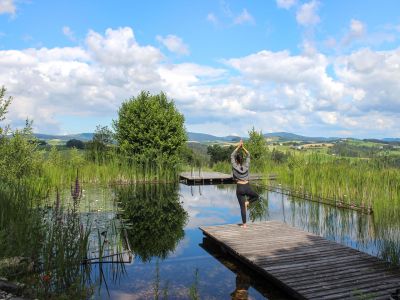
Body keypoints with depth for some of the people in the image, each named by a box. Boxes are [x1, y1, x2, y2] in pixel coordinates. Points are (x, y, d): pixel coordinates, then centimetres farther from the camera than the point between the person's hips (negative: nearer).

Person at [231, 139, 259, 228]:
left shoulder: (235, 167, -8)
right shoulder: (246, 166, -3)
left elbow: (232, 156, 3)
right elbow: (248, 156, 8)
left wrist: (238, 147, 3)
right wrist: (243, 147, 4)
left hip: (239, 188, -1)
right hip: (247, 187, 1)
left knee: (242, 207, 4)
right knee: (256, 196, 30)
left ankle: (244, 224, 6)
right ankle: (247, 202, 4)